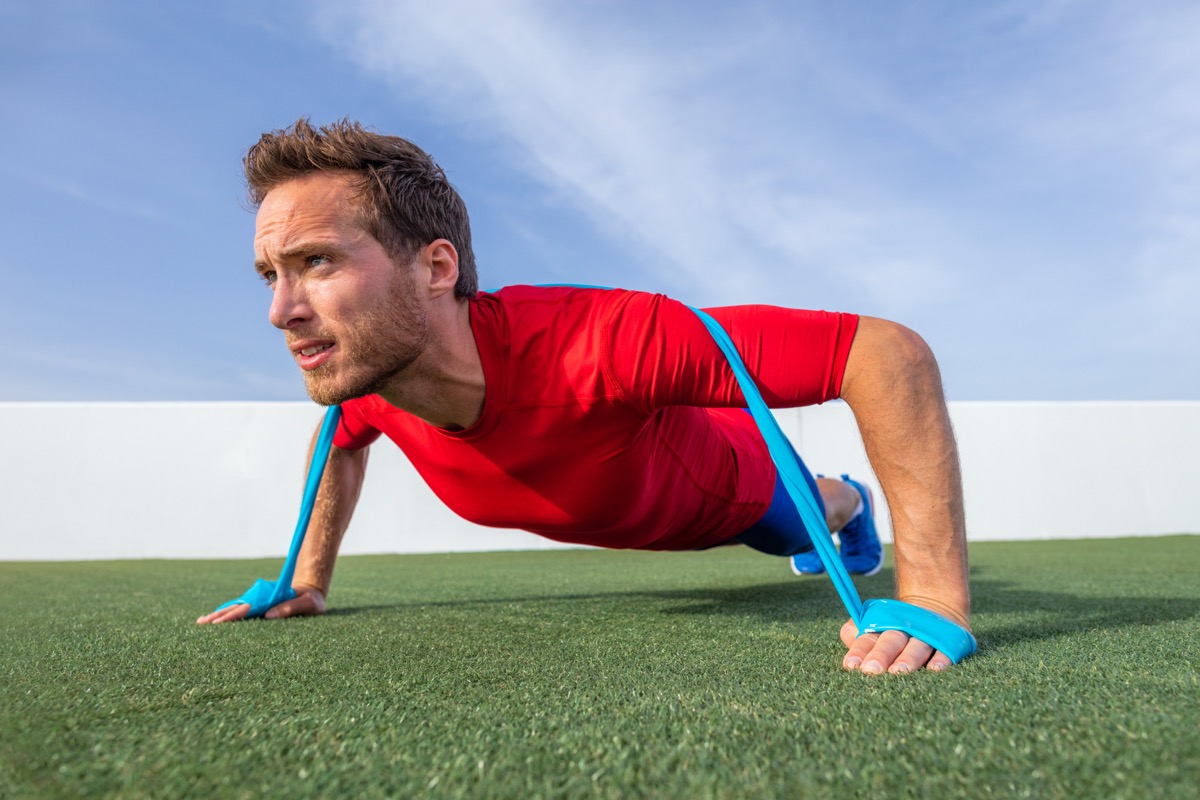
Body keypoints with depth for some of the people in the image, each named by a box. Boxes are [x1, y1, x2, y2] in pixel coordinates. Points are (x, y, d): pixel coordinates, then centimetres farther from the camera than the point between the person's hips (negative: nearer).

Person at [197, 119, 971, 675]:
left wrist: (938, 603, -50)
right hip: (628, 517, 5)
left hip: (732, 482, -5)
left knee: (812, 520, 33)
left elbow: (891, 350, -48)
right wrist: (307, 582, -3)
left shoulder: (594, 345, -52)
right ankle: (832, 510, 75)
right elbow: (343, 441, -3)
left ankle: (847, 502, 71)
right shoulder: (365, 374, -30)